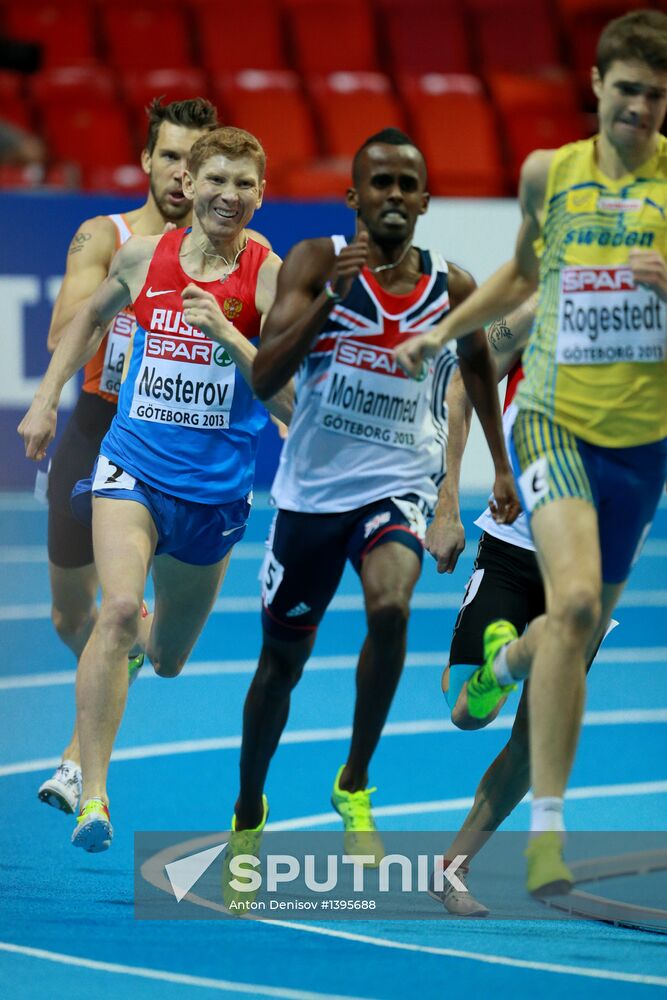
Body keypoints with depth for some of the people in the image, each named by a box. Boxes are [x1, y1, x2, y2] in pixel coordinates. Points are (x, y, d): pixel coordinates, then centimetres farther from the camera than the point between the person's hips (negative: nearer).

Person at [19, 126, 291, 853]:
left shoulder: (270, 277, -9)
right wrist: (47, 397, 15)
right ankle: (92, 793, -24)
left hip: (215, 486, 0)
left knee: (167, 660, 17)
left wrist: (228, 336, -27)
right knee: (119, 607, -26)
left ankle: (147, 636, 57)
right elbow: (91, 316, 21)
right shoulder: (142, 257, -1)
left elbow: (290, 399, -13)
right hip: (132, 465, 0)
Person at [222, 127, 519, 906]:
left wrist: (502, 468, 23)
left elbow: (479, 369, 21)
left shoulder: (453, 289, 0)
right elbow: (261, 380, -15)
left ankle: (354, 784, -9)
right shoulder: (315, 264, -6)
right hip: (311, 488, 0)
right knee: (282, 659, 12)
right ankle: (249, 811, 38)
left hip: (398, 484, 0)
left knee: (390, 608, -30)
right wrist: (331, 295, -25)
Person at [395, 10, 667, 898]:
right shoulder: (547, 173, 4)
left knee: (583, 627, 15)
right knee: (574, 599, -23)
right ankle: (547, 829, -20)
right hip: (554, 417, -1)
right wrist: (441, 334, 18)